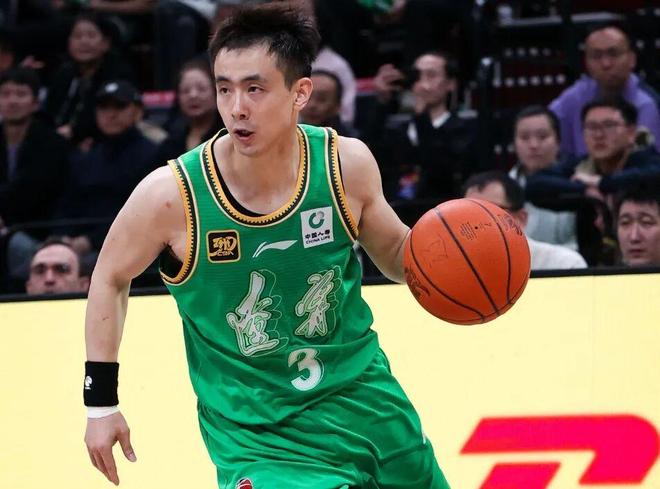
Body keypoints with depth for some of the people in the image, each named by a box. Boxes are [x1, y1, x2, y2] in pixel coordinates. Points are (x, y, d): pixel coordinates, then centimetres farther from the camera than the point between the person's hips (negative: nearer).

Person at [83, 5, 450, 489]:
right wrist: (101, 403, 0)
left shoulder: (346, 164, -11)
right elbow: (110, 279, 0)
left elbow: (392, 250, 9)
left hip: (359, 392, 4)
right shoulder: (171, 195, -18)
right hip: (253, 429, -3)